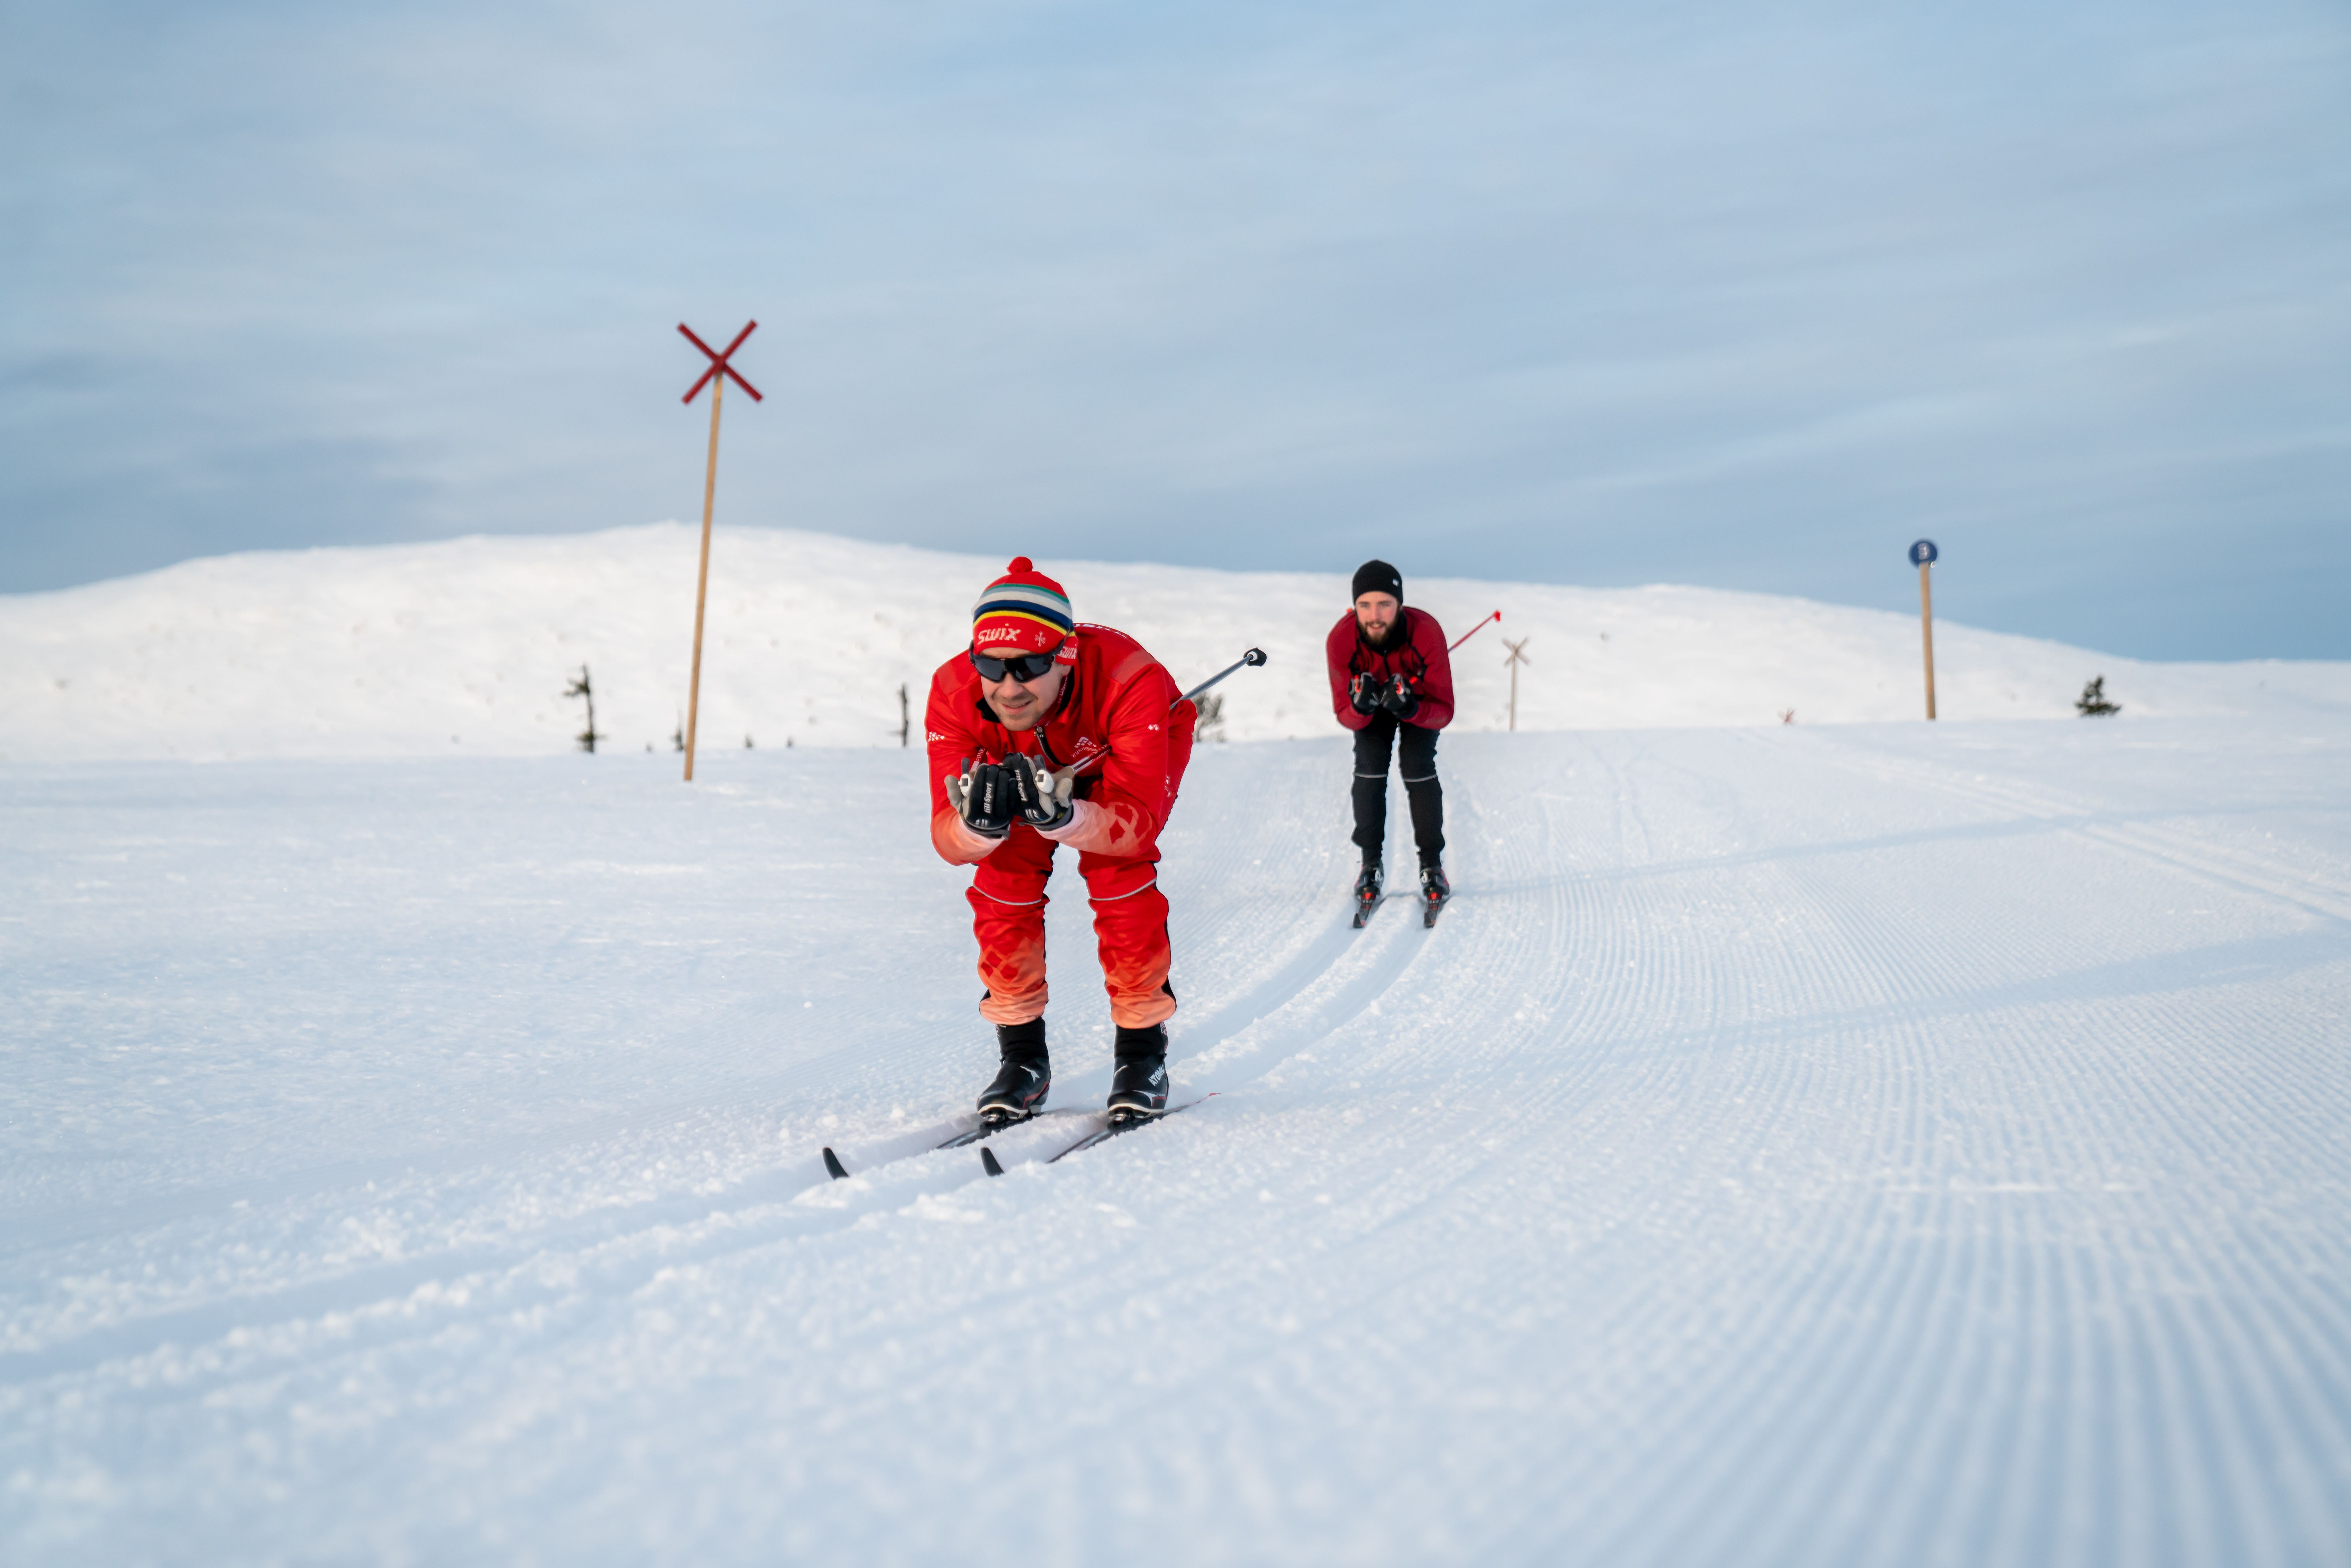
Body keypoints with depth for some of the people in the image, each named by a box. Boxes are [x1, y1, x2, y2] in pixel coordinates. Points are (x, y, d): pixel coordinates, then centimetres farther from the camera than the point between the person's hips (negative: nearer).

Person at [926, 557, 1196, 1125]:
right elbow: (949, 842, -34)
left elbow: (1138, 825, -43)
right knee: (1004, 878, -15)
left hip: (1138, 753, -2)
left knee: (1118, 871, -23)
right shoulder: (954, 693, -36)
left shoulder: (1129, 680, -44)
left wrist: (1061, 817, -63)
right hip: (1024, 761, 2)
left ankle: (1143, 1049, -4)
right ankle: (1022, 1055, 3)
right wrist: (980, 823, -58)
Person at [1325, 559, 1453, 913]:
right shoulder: (1340, 641, -35)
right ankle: (1371, 865, -3)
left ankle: (1433, 866, -3)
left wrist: (1412, 710, -53)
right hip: (1370, 703, 1)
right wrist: (1360, 708, -48)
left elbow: (1444, 711, -33)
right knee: (1369, 766, -16)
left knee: (1418, 767, -17)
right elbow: (1344, 715, -24)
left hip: (1420, 700, -1)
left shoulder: (1427, 633, -40)